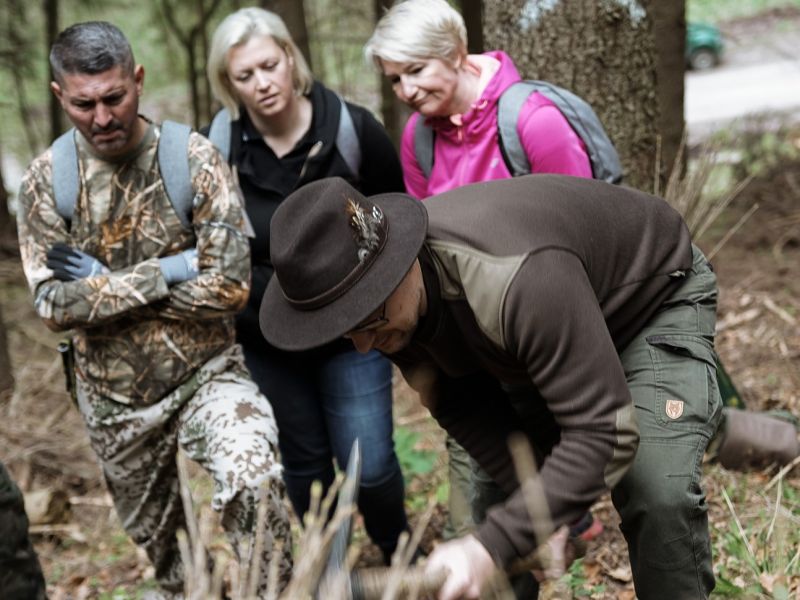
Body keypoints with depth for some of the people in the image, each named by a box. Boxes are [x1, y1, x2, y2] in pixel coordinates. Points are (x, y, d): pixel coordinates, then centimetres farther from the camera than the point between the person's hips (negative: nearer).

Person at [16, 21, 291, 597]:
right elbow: (54, 304, -13)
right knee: (158, 540, 20)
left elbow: (230, 284, -20)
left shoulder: (193, 159, -13)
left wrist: (104, 286, -17)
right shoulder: (45, 182, -7)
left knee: (254, 478, -31)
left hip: (206, 375, -3)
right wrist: (167, 271, -21)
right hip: (115, 399, 3)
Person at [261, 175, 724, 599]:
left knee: (659, 492, -22)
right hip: (552, 321, 7)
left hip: (658, 298, -6)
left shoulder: (517, 278, -46)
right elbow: (461, 405, -11)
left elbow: (604, 433, -44)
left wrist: (493, 547, -48)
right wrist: (538, 506, -24)